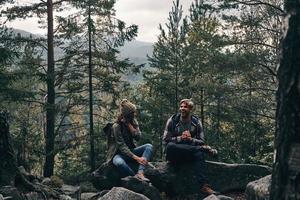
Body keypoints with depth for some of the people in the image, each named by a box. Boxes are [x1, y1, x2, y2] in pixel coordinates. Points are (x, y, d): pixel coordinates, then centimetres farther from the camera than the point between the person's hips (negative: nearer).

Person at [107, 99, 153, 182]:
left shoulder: (133, 121, 3)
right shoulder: (116, 126, -16)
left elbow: (138, 137, -9)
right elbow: (122, 146, -23)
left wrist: (129, 124, -19)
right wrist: (136, 158, -32)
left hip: (130, 151, 6)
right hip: (118, 154, -6)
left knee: (149, 146, -18)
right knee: (119, 162, -41)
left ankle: (140, 173, -35)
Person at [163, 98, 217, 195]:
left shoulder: (196, 122, 4)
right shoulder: (172, 120, 0)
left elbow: (201, 142, 2)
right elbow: (165, 140, -4)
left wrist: (190, 139, -17)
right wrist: (180, 138, -18)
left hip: (189, 154, 1)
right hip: (174, 155, -1)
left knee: (199, 153, -33)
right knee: (170, 146, -35)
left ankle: (203, 185, -43)